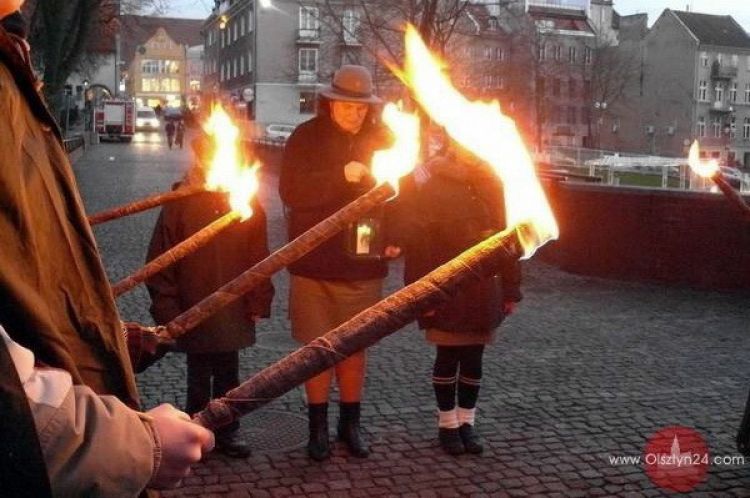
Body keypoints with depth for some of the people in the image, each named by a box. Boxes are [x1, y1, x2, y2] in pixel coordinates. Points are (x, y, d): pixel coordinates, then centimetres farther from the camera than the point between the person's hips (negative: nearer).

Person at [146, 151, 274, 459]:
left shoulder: (248, 203, 1)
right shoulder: (180, 203, -8)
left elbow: (258, 258, 3)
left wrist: (258, 303, -1)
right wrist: (167, 310, -8)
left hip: (233, 311, 3)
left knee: (228, 375, 15)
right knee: (199, 376, 10)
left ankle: (226, 431, 30)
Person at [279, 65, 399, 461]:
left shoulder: (381, 141, 2)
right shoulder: (306, 138, -5)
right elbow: (290, 191, -16)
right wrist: (341, 176, -26)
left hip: (364, 265, 2)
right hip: (314, 264, -2)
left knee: (355, 347, 13)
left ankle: (350, 424, 28)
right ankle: (318, 426, 23)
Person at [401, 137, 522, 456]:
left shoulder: (491, 184, 5)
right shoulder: (428, 182, -9)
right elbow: (417, 241, -12)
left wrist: (510, 288, 6)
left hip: (484, 289, 4)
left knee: (474, 356, 12)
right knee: (448, 356, 8)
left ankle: (467, 420, 26)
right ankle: (447, 423, 23)